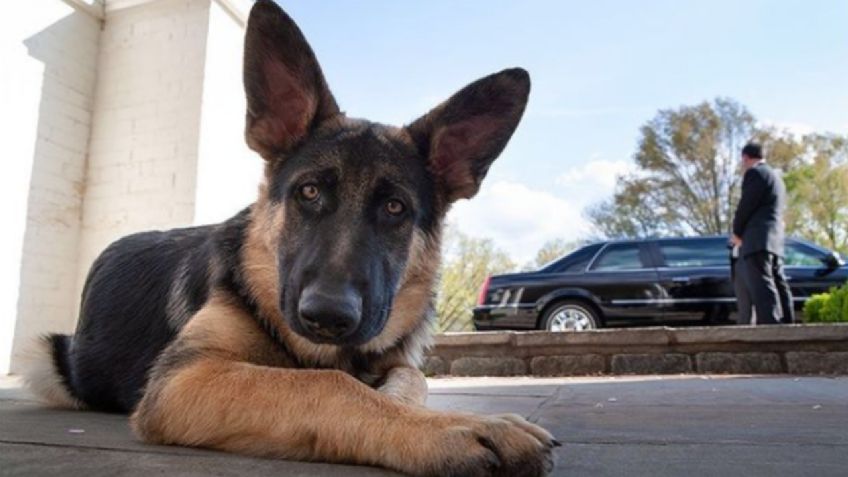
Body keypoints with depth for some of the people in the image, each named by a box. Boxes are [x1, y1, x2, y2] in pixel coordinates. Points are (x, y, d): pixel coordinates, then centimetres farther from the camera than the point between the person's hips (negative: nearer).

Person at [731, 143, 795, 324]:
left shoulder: (755, 172, -4)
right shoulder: (775, 177, 27)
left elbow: (746, 205, -11)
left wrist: (737, 232, 2)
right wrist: (742, 232, 19)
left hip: (757, 240, -10)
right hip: (774, 242, 10)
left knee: (762, 287, -17)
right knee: (777, 286, 8)